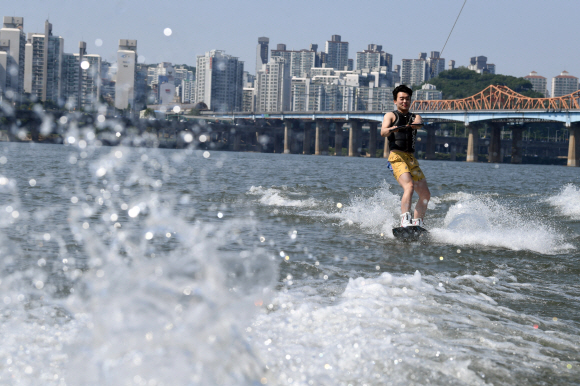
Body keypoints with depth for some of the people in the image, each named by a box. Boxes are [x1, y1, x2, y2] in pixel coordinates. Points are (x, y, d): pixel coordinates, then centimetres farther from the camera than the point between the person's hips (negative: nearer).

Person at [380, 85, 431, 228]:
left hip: (411, 159, 6)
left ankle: (417, 223, 14)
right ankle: (405, 222, -38)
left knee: (425, 194, 4)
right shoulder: (390, 116, 11)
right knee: (409, 186, -28)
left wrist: (414, 124, -30)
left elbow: (418, 123, -5)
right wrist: (391, 129, -33)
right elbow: (383, 132, -9)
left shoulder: (415, 117, 21)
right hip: (397, 157, -6)